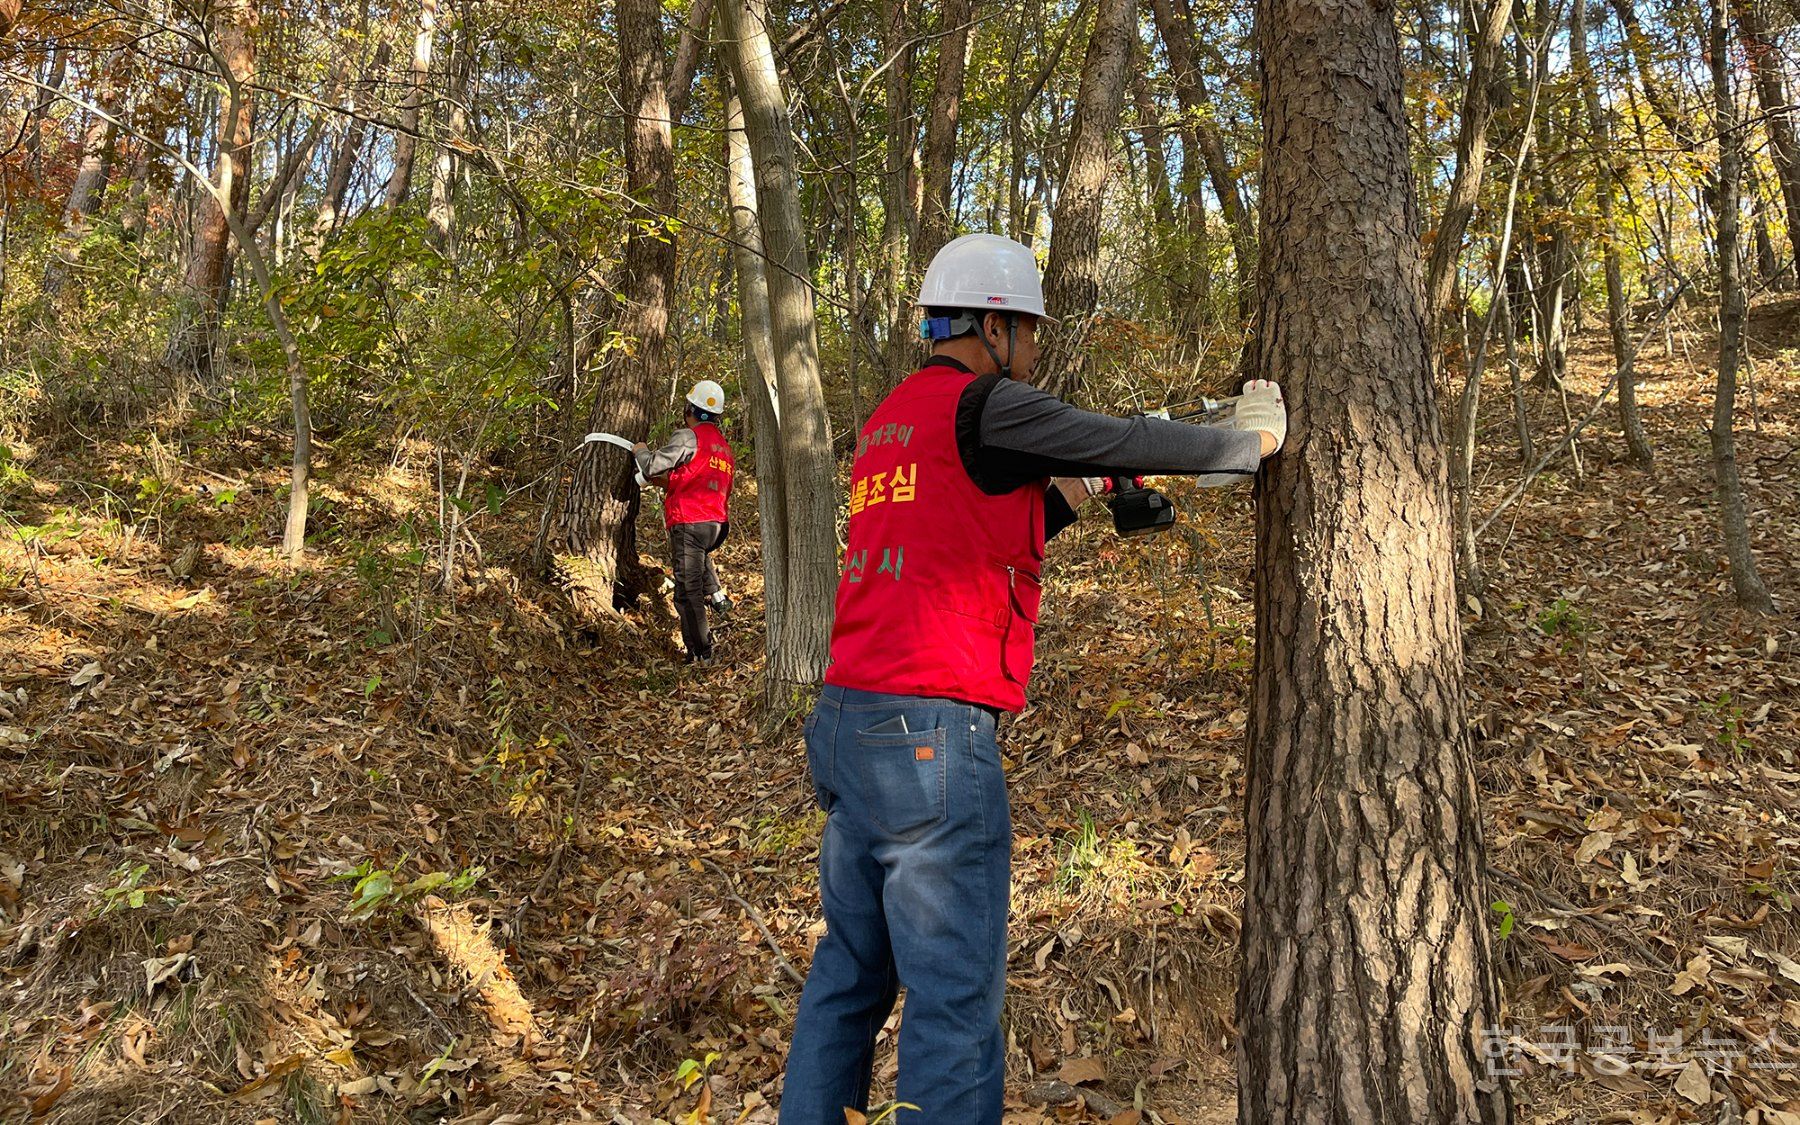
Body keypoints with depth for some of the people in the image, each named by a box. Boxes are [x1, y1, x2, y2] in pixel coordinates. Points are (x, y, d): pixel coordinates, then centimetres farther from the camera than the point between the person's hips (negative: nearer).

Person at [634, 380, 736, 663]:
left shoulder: (688, 436, -8)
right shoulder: (725, 446, 18)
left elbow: (653, 465, -11)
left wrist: (641, 450, 10)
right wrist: (666, 483, 27)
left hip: (689, 523, -8)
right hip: (716, 523, 8)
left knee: (688, 592, -1)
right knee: (700, 552, 40)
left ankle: (700, 653, 0)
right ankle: (715, 593, 20)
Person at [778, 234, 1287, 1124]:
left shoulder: (887, 420, 18)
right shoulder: (981, 404, -8)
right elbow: (1127, 442, -7)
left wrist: (1058, 500, 18)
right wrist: (1253, 441, 8)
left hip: (845, 722, 9)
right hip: (929, 730, -9)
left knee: (851, 974, 19)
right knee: (957, 999, 0)